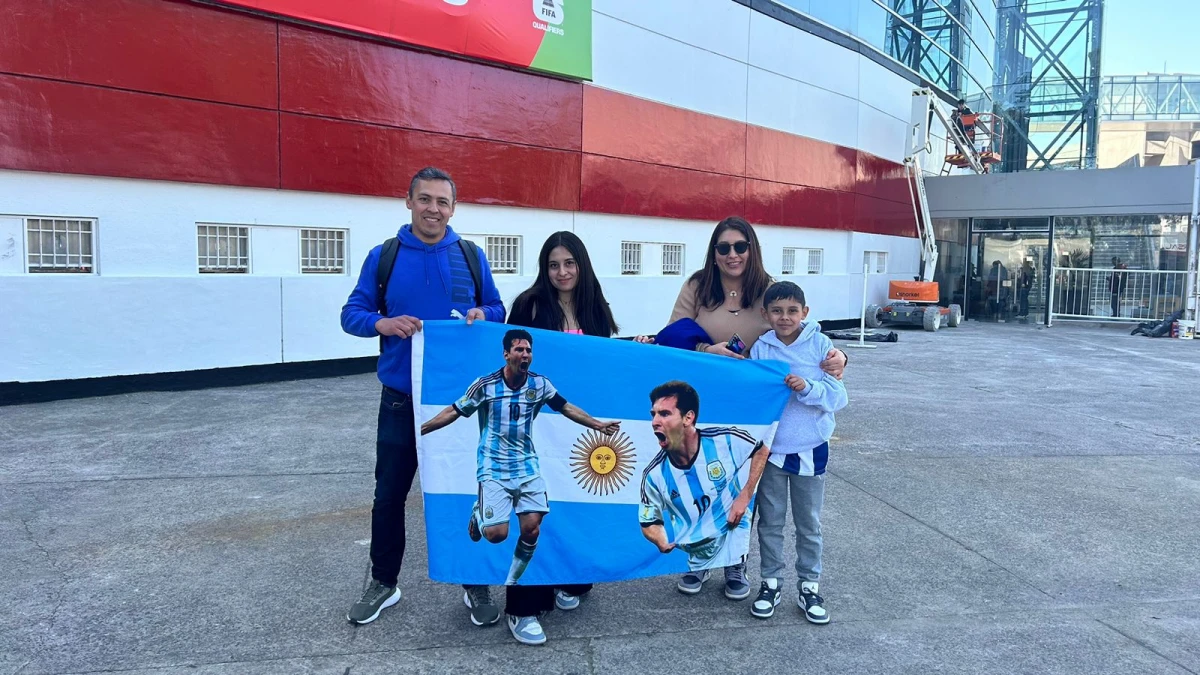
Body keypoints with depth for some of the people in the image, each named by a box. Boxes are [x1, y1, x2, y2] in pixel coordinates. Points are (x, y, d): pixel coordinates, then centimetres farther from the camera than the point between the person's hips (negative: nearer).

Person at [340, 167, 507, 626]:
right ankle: (383, 583, 30)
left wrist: (483, 315, -13)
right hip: (402, 397, 0)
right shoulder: (383, 256, 0)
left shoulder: (472, 256, 3)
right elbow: (352, 314, 0)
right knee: (389, 494, 10)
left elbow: (497, 309, 10)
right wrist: (383, 323, -21)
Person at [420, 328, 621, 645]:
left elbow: (566, 408, 11)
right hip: (494, 468, -3)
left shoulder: (540, 384, -2)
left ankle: (512, 587, 14)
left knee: (532, 527, -8)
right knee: (497, 533, -14)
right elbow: (454, 411, -3)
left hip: (527, 466, 3)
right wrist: (420, 428, -8)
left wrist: (599, 425, 11)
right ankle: (479, 513, 24)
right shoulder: (484, 385, -10)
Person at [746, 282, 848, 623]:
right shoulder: (760, 349, -5)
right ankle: (770, 582, 27)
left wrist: (807, 387, -25)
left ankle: (809, 586, 28)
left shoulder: (820, 345, -8)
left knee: (809, 524, 14)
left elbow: (838, 397, -11)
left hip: (810, 449, -1)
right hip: (770, 447, 1)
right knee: (770, 521, 12)